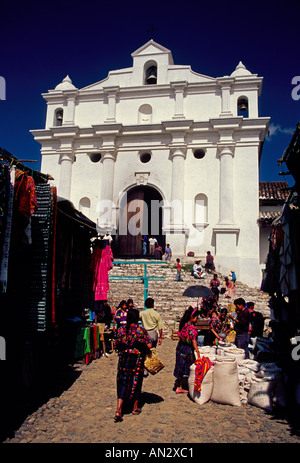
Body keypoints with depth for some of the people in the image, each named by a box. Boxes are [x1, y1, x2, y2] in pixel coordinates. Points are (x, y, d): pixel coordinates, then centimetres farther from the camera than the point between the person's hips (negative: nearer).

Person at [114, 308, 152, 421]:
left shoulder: (121, 329, -3)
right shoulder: (141, 330, -10)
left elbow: (116, 345, 4)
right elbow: (149, 346, -10)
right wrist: (143, 347, 10)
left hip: (123, 360, 2)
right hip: (137, 360, -2)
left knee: (122, 384, 7)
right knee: (136, 383, 14)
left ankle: (119, 410, -2)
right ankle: (135, 408, 28)